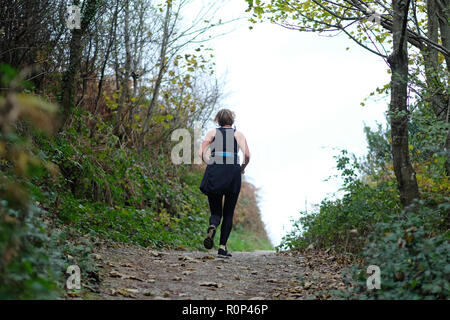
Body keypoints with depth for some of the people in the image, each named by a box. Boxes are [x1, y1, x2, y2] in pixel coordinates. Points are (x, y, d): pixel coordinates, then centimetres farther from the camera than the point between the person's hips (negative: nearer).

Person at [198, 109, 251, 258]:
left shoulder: (212, 133, 11)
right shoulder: (238, 134, 10)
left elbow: (201, 153, -1)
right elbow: (247, 155, -3)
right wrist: (242, 168, 14)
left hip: (214, 174, 1)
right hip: (233, 174, -1)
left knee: (216, 211, 10)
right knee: (228, 213, 10)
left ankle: (212, 227, -24)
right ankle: (222, 247, 1)